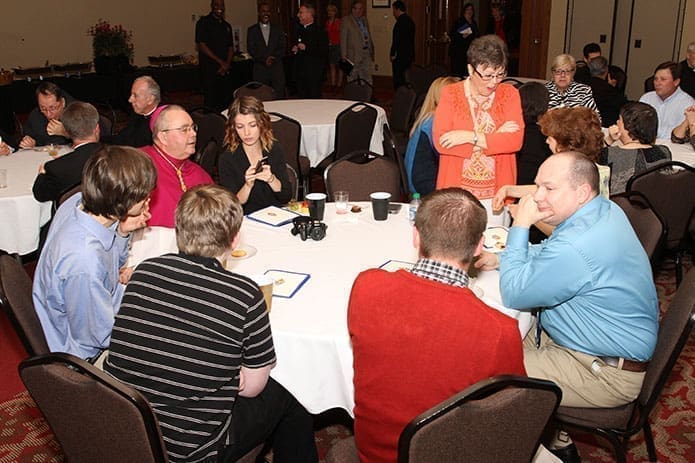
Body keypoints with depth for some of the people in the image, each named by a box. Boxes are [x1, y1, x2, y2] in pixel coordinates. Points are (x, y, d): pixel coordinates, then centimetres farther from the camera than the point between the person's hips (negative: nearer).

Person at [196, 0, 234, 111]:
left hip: (224, 71, 6)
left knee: (225, 102, 3)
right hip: (209, 70, -5)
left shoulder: (227, 26, 17)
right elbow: (201, 46, -9)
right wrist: (221, 62, -10)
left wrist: (227, 64, -2)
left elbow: (231, 47, 18)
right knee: (210, 102, -5)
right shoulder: (203, 22, -2)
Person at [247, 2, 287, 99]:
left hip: (277, 68, 1)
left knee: (279, 97, -4)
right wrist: (264, 59, -13)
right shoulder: (252, 30, 9)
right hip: (259, 69, -1)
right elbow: (251, 49, 0)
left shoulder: (278, 29, 13)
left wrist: (273, 58, -12)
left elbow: (282, 47, 5)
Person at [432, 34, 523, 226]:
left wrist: (472, 137, -17)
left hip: (495, 195, 1)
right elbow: (440, 142, -13)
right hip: (456, 191, -1)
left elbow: (516, 140, -9)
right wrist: (495, 137, -12)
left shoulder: (509, 94, 3)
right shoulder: (450, 93, -1)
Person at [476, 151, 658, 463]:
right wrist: (500, 259, 0)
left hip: (608, 375, -10)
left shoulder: (575, 248, -33)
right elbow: (547, 256, 15)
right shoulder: (606, 210, -1)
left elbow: (513, 294, -21)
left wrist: (520, 226, -17)